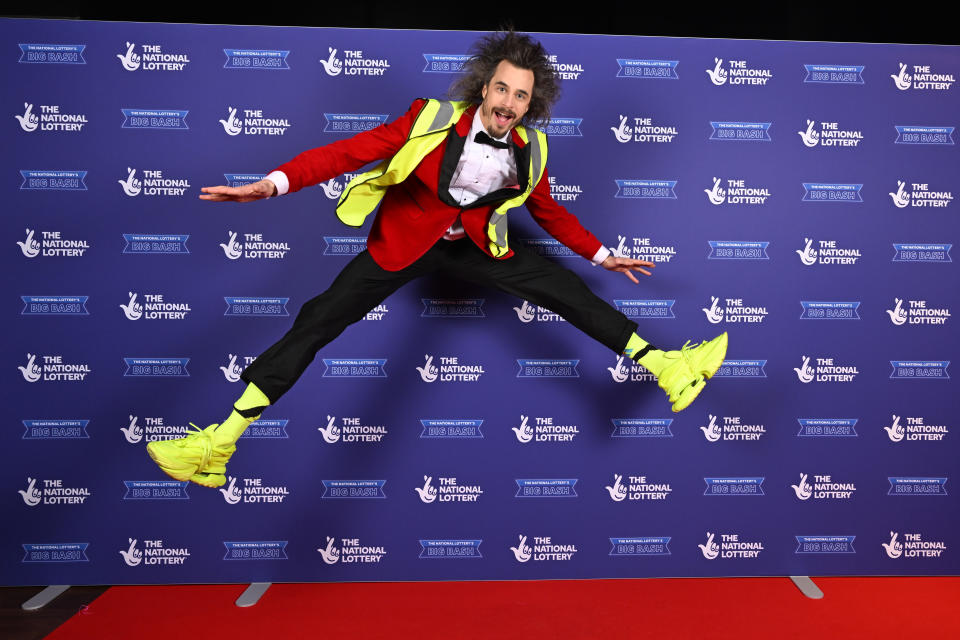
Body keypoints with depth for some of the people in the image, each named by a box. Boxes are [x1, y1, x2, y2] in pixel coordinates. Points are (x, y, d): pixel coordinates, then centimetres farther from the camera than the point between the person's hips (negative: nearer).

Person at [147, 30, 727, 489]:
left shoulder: (529, 151, -7)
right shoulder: (434, 121, -20)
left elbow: (549, 212, 10)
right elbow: (355, 149, -21)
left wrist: (601, 255, 12)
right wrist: (276, 182, -31)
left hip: (475, 243, 3)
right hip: (405, 238, -2)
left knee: (567, 290, -9)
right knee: (319, 319, -11)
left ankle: (663, 367, 4)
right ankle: (223, 441, -5)